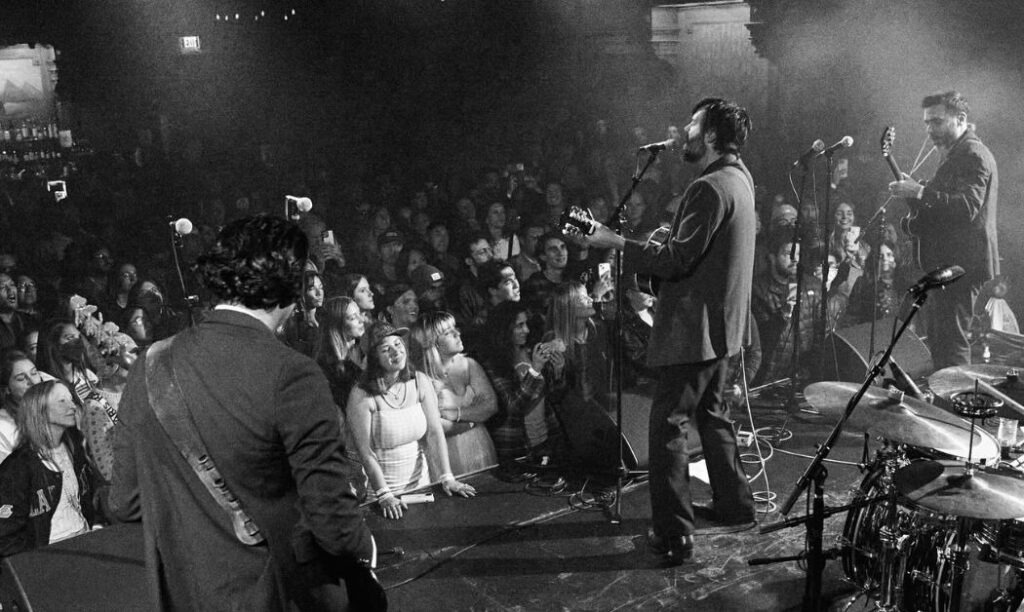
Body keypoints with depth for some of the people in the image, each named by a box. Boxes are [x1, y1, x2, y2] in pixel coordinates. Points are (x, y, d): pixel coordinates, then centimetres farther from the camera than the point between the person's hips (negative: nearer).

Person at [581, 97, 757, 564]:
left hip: (694, 328, -10)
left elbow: (676, 260, -23)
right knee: (712, 413, 22)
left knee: (668, 424, -6)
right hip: (721, 325, 10)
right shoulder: (739, 178, 12)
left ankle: (673, 536, -3)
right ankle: (734, 507, 33)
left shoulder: (710, 188, -20)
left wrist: (618, 243, -18)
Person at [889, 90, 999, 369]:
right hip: (948, 264, 11)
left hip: (962, 265, -11)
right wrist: (913, 190, 8)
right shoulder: (955, 155, 21)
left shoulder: (973, 154, -12)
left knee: (952, 341, -12)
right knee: (938, 339, 14)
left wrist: (921, 192, -31)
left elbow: (968, 207, -26)